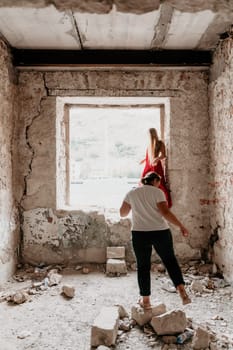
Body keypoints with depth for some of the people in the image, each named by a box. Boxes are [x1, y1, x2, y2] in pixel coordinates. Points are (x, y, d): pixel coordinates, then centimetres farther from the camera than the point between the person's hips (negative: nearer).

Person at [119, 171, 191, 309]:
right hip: (160, 232, -1)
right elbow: (166, 212, -14)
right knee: (170, 260, 15)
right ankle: (182, 291, 5)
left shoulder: (132, 193, 7)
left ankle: (145, 300, 17)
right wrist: (181, 226, -8)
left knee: (143, 266, 11)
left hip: (140, 233, 2)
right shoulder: (157, 192, -3)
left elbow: (122, 213, 14)